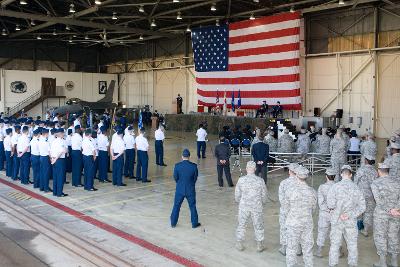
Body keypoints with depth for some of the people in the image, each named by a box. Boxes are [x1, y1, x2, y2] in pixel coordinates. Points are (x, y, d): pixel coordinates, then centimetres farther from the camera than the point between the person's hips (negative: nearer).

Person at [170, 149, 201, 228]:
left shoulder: (177, 166, -13)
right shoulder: (194, 166, -13)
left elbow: (175, 177, -4)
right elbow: (195, 178, -3)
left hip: (180, 190, 0)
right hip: (190, 190, 0)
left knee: (176, 206, 14)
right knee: (192, 206, 13)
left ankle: (173, 223, 22)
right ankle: (194, 223, 22)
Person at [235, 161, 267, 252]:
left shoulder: (241, 180, -12)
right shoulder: (260, 181, -11)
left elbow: (237, 195, -3)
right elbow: (264, 196, -2)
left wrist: (239, 202, 17)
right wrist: (262, 204, 17)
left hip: (243, 207, 0)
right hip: (257, 207, 0)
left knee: (241, 225, 17)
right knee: (258, 226, 16)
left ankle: (239, 244, 27)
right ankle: (260, 245, 26)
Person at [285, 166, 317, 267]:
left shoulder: (291, 190, -17)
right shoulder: (312, 191, -7)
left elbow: (287, 206, -2)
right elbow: (313, 208, 5)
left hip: (293, 223, -2)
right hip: (308, 223, 2)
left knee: (292, 247, 10)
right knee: (307, 246, 16)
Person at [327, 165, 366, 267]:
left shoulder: (336, 186, -13)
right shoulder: (356, 188, -4)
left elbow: (330, 203, -19)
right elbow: (362, 207, -6)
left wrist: (333, 208, 2)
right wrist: (350, 215, -8)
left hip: (337, 220, -2)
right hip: (351, 221, 2)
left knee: (335, 244, 10)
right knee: (352, 244, 16)